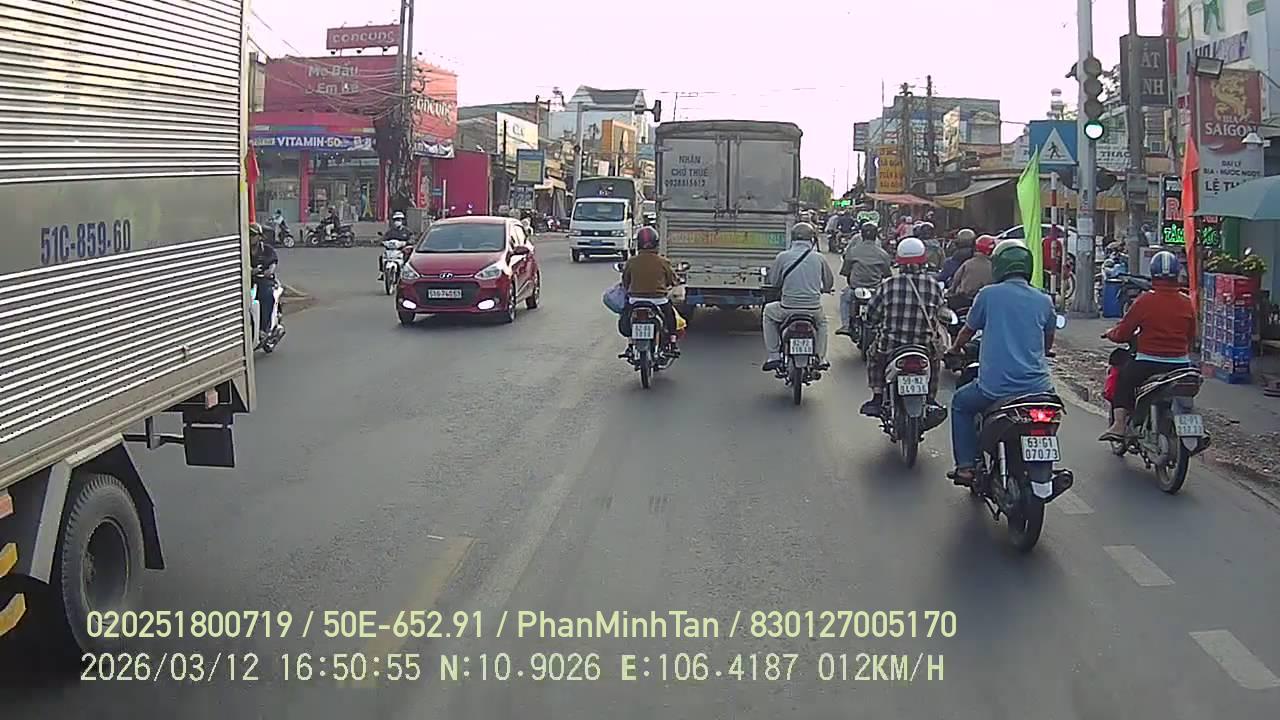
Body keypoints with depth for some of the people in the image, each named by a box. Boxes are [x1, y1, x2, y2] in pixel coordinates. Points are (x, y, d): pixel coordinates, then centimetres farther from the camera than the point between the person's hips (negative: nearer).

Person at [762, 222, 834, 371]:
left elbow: (773, 281, 6)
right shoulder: (818, 258, 1)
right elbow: (829, 283, 13)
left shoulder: (783, 256, -4)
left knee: (768, 312, 29)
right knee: (822, 321, 36)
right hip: (813, 309, 2)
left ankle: (773, 356, 22)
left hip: (787, 308, -2)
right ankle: (820, 358, 28)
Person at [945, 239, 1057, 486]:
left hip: (996, 387, -2)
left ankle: (966, 466, 17)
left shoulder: (988, 294, -2)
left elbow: (968, 330, 13)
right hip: (1038, 387, 3)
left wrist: (954, 349, 35)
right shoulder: (1043, 301, 5)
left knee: (961, 403, 26)